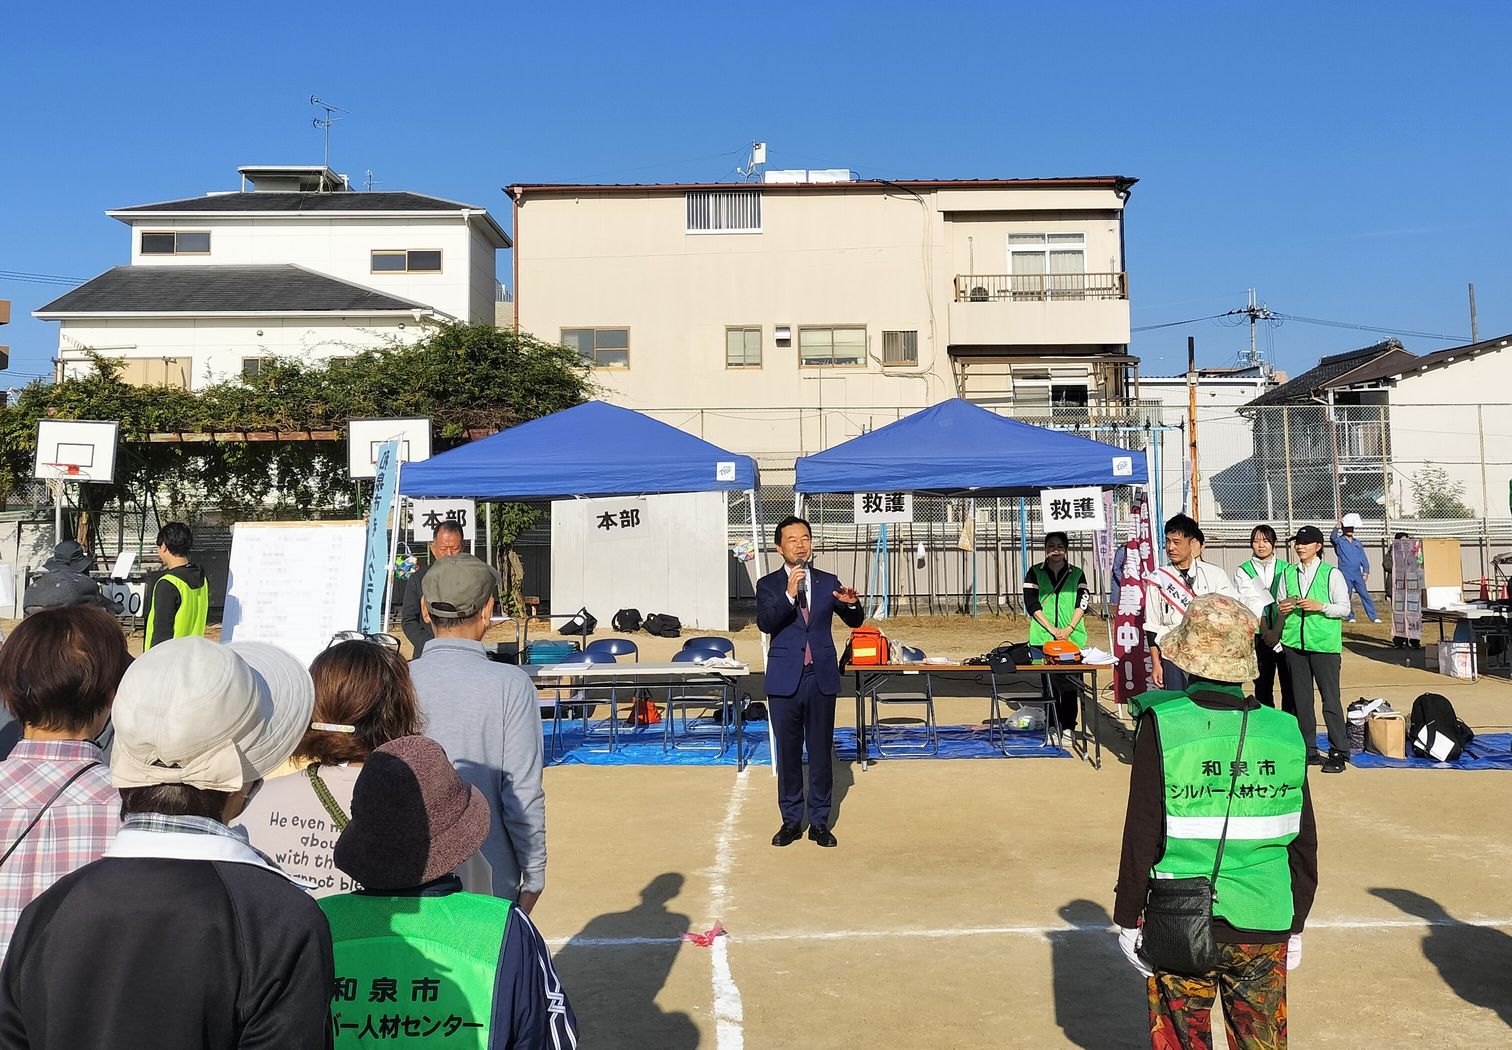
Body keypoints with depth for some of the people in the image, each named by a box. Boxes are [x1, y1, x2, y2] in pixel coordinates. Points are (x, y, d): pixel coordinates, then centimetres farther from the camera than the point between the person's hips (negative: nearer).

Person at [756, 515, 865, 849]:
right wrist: (788, 595, -28)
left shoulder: (828, 582, 7)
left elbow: (855, 621, 10)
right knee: (788, 752, 6)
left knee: (821, 752, 6)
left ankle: (820, 821, 16)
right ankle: (791, 820, 19)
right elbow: (764, 623, -15)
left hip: (822, 678, 1)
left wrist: (852, 603, -13)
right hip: (785, 680, -1)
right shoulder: (768, 584, 1)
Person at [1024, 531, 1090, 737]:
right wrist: (1053, 630, -8)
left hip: (1073, 636, 1)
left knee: (1070, 684, -4)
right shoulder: (1035, 573, 7)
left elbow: (1082, 603, 4)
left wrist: (1069, 629, -9)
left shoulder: (1077, 574, 11)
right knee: (1049, 683, -3)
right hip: (1044, 637, -1)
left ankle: (1068, 727, 4)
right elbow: (1031, 604, 0)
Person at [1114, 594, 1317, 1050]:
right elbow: (1304, 843, 4)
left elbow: (1142, 836, -12)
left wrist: (1127, 919, -1)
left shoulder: (1162, 726, -14)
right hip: (1263, 930, 3)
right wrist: (1295, 926, 16)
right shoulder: (1285, 733, -3)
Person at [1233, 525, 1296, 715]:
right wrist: (1266, 631, -13)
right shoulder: (1243, 571, 4)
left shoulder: (1285, 569, 6)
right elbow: (1252, 604, -4)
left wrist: (1276, 631, -14)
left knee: (1289, 683, 1)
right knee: (1262, 684, 5)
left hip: (1284, 634, 0)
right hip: (1258, 636, 0)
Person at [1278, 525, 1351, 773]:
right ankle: (1308, 750, 17)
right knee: (1302, 698, 9)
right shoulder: (1288, 573, 10)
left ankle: (1338, 753, 4)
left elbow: (1344, 608, -2)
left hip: (1324, 643, -4)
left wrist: (1320, 606, -16)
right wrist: (1281, 609, -4)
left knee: (1330, 698, -3)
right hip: (1294, 641, 4)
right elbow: (1279, 604, 18)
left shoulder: (1332, 574, -1)